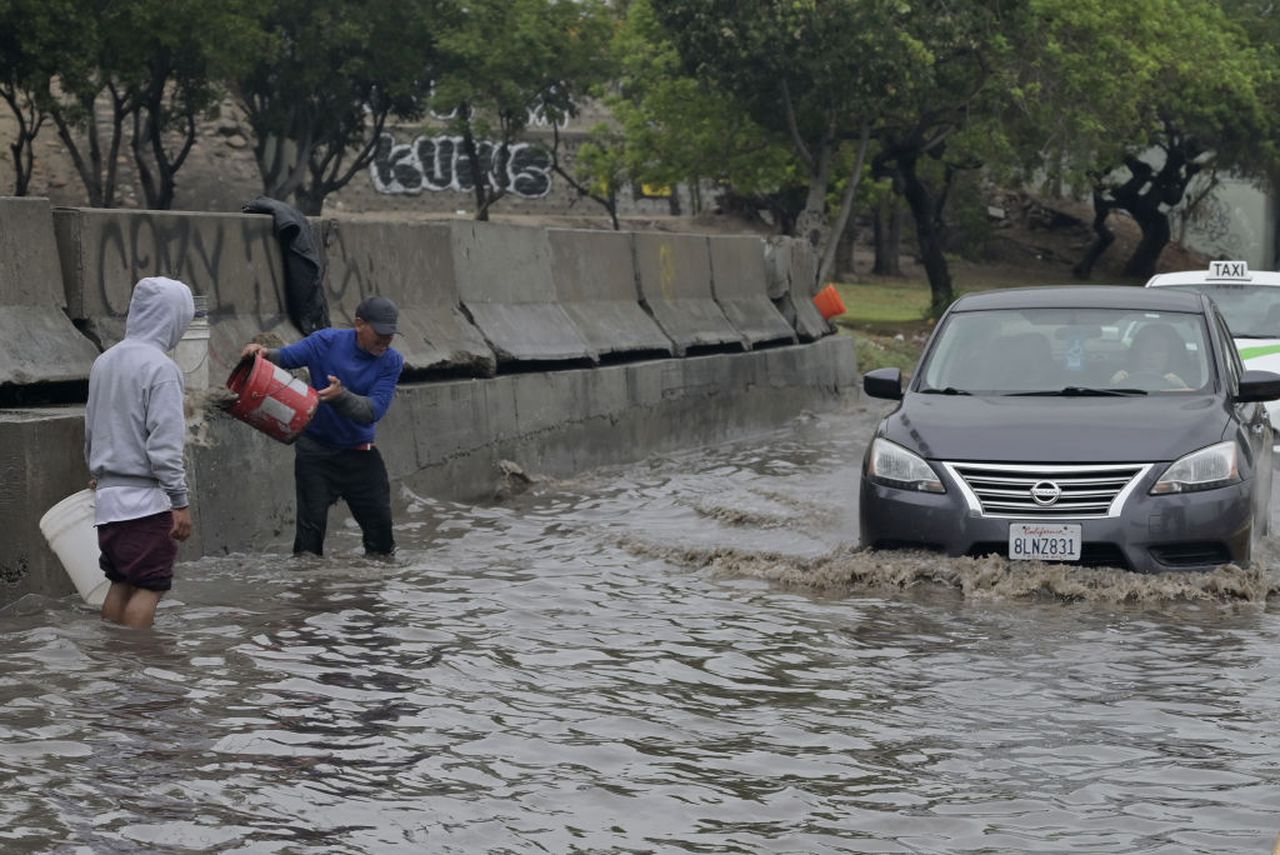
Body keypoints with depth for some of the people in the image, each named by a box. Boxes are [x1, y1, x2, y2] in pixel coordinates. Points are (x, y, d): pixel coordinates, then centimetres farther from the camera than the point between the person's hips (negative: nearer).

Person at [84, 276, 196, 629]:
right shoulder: (160, 367, -14)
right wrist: (180, 502, -14)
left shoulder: (104, 362, 9)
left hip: (109, 495, 8)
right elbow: (165, 444, -17)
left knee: (121, 583, 12)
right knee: (150, 587, -3)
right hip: (147, 499, -8)